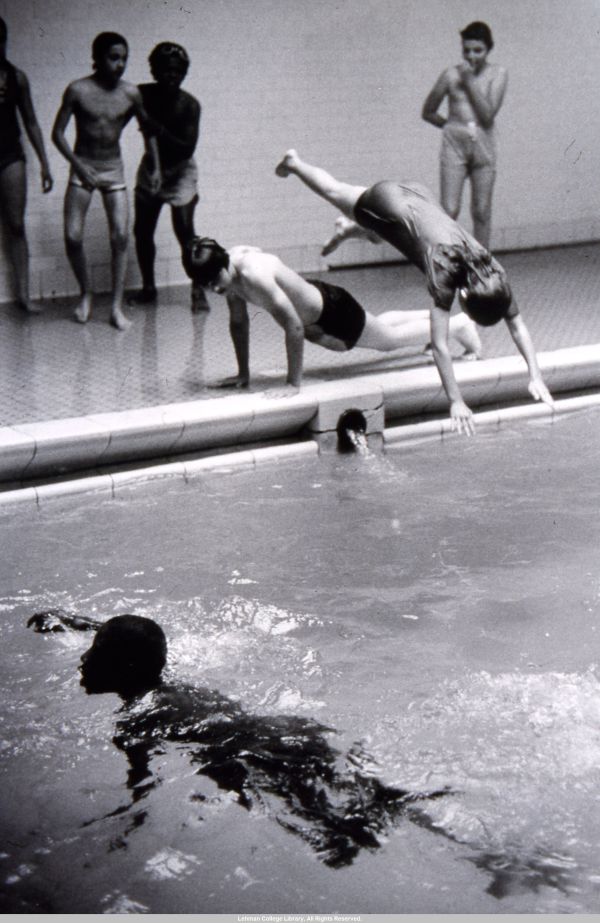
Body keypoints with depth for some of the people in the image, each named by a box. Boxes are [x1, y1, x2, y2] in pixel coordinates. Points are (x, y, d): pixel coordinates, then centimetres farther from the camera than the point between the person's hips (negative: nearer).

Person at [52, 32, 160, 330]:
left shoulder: (130, 93, -4)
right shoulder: (78, 90, -11)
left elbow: (148, 130, 12)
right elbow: (57, 133, -8)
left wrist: (156, 166, 6)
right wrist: (78, 166, -19)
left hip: (113, 169, 1)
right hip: (82, 168, -1)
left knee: (120, 236, -10)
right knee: (72, 237, -9)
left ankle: (116, 307, -4)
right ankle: (86, 294, 15)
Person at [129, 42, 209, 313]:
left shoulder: (189, 105, -19)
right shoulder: (143, 94, -8)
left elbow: (187, 148, -23)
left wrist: (158, 129, -31)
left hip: (179, 171, -4)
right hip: (150, 167, 4)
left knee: (185, 231, -15)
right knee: (142, 230, 5)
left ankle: (198, 291, -6)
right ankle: (148, 288, 21)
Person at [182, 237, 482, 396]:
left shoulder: (254, 275, -41)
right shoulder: (230, 273, -17)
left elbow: (294, 326, -40)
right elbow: (238, 322, -3)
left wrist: (293, 383, -35)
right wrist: (243, 374, 0)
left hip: (333, 309, -8)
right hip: (312, 299, 8)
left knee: (389, 338, 19)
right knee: (381, 327, 34)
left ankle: (458, 325, 41)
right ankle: (434, 316, 60)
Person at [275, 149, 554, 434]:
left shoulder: (493, 274, -29)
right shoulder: (445, 272, -42)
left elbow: (518, 327, -23)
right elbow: (439, 346, -45)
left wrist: (536, 377, -31)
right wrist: (456, 402, -47)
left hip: (418, 197, 3)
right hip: (389, 204, -3)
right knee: (334, 191, 26)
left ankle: (348, 229, 65)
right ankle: (293, 163, 53)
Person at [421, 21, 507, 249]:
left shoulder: (497, 74, 1)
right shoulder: (451, 75, 0)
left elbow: (488, 114, -11)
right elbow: (428, 112, 10)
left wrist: (470, 82, -10)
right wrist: (452, 126, 4)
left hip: (483, 145, 1)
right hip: (454, 145, -1)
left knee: (482, 212, 5)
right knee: (449, 211, -8)